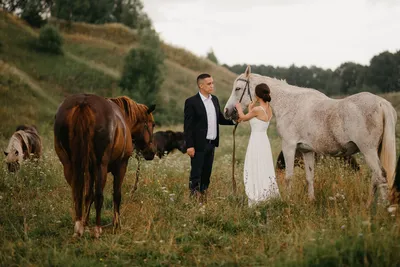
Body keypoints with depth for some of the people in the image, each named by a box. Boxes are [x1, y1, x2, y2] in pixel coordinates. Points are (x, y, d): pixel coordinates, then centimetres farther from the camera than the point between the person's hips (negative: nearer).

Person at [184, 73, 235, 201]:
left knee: (207, 173, 14)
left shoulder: (214, 100, 9)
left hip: (211, 143, 7)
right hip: (199, 144, -7)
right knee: (196, 173, -1)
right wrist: (189, 146, -17)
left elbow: (220, 119, 18)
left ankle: (203, 195, 23)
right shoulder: (191, 102, -12)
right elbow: (188, 126, -13)